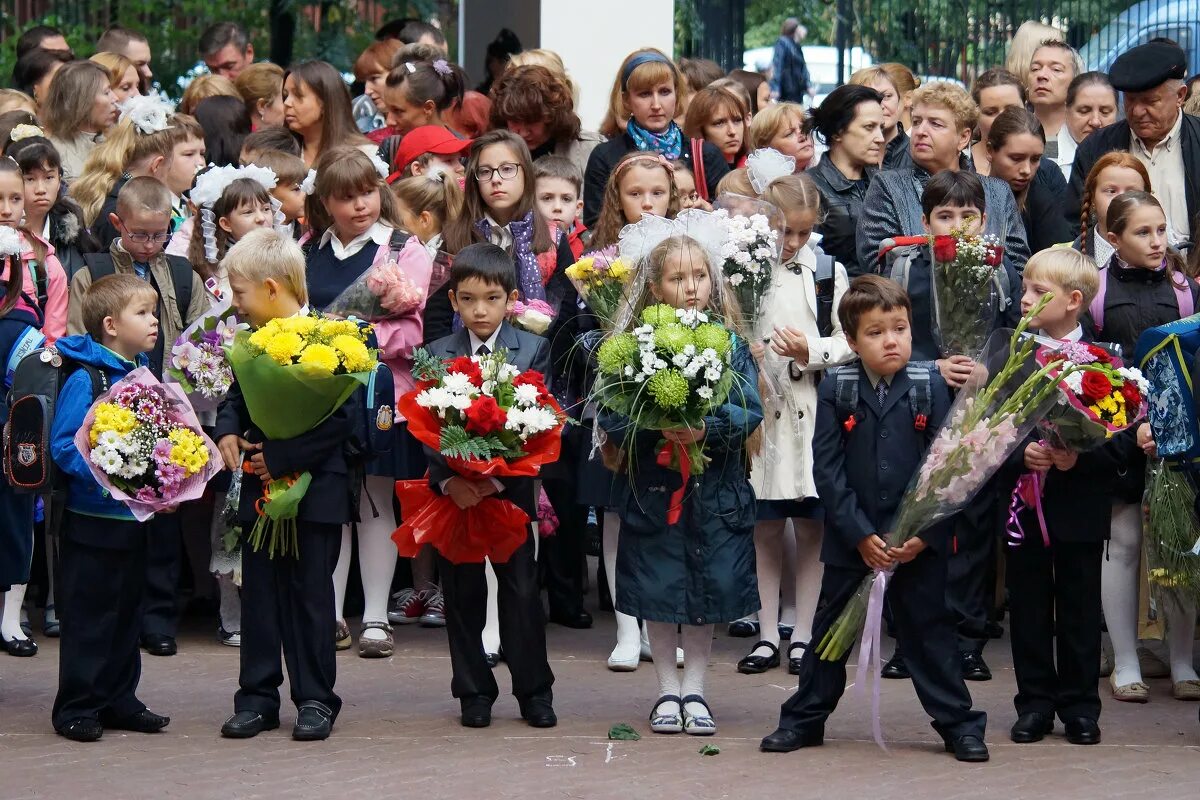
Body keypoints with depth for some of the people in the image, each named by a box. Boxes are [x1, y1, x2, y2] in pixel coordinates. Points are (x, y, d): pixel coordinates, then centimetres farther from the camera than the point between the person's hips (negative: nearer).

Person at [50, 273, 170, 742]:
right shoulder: (85, 379, -15)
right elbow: (64, 447, -19)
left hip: (135, 521, 7)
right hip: (93, 521, -7)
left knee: (127, 613, 14)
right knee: (89, 615, -2)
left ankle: (120, 701, 24)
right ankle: (77, 708, 6)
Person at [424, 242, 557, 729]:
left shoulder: (533, 351, -1)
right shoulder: (438, 355, 2)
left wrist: (496, 477, -16)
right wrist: (450, 480, -18)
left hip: (511, 487, -1)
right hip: (453, 488, 1)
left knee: (521, 589, 1)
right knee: (462, 593, 7)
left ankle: (534, 690, 11)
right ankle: (474, 692, 15)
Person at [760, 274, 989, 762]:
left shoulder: (930, 388, -4)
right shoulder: (835, 393, -4)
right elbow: (827, 470, -6)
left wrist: (924, 533, -12)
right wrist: (861, 535, -13)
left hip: (918, 542, -1)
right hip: (850, 538, 1)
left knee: (929, 632, 6)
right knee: (830, 631, 11)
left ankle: (958, 724, 14)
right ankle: (804, 718, 23)